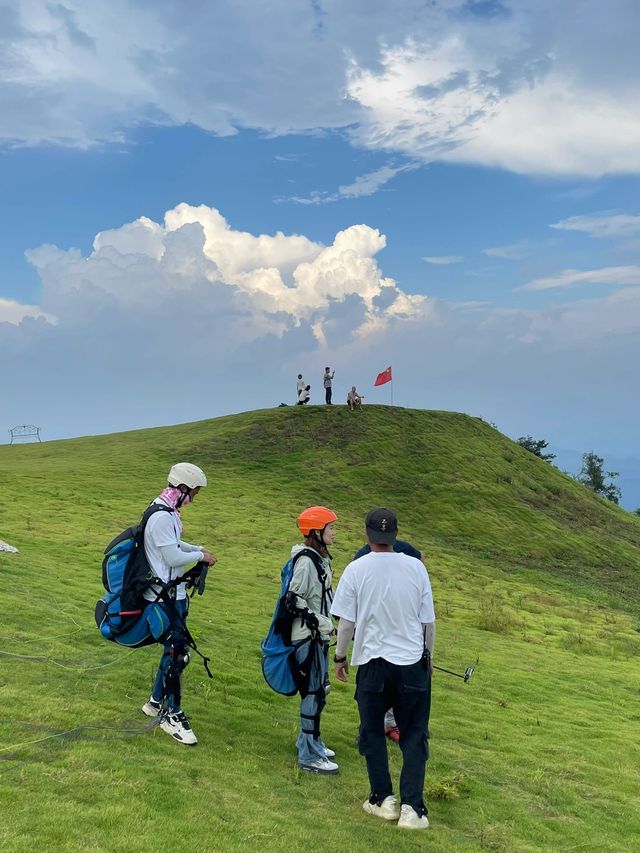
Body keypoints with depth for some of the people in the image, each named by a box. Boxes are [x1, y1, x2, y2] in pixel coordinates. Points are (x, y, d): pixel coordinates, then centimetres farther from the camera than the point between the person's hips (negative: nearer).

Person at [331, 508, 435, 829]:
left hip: (373, 662, -1)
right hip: (413, 662, 1)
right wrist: (428, 657, 18)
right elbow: (429, 621, 3)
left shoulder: (356, 569, -7)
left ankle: (383, 799, 20)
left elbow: (346, 622, -4)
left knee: (372, 732, 15)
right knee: (414, 735, 10)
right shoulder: (416, 567, -3)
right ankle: (412, 806, 6)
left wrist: (340, 657, 11)